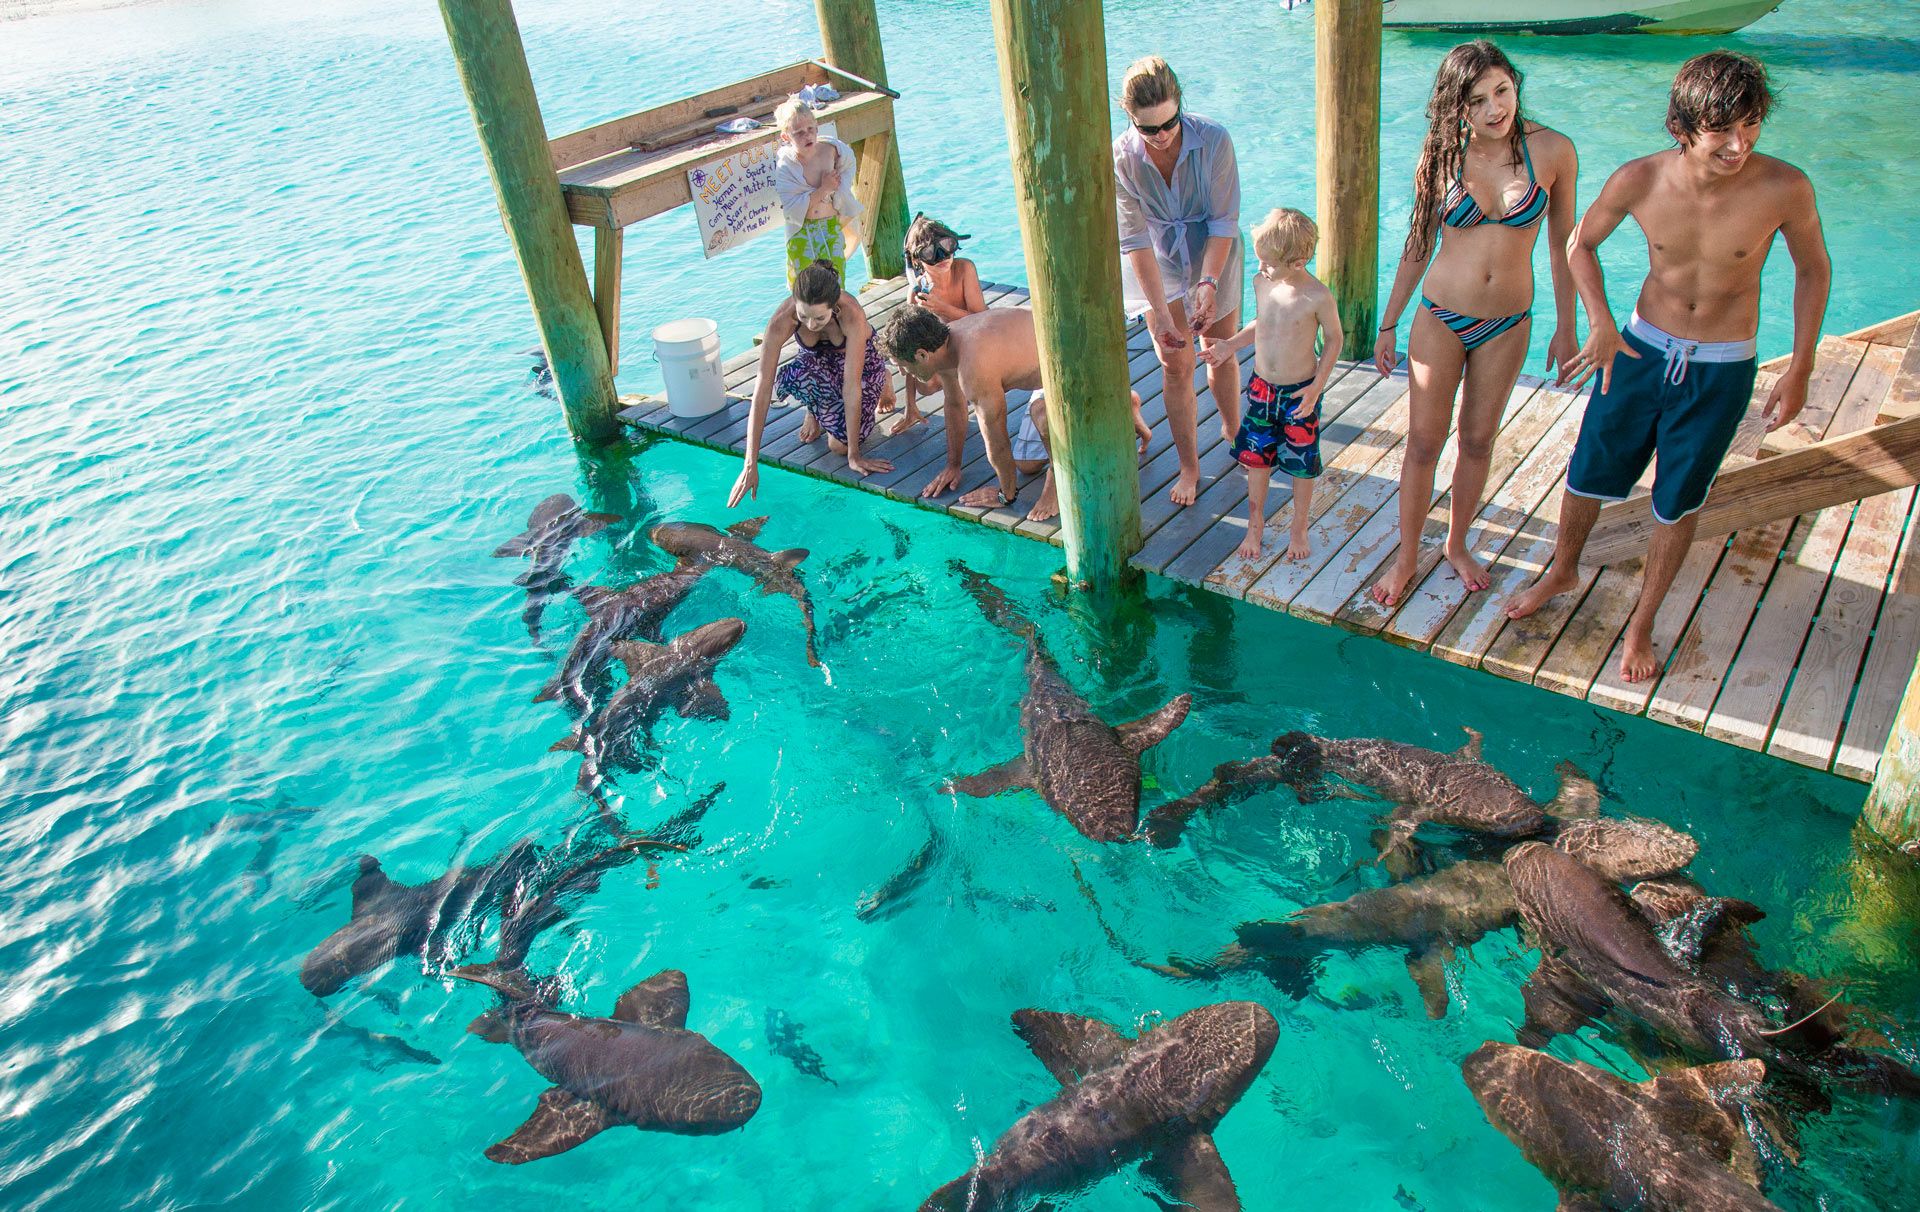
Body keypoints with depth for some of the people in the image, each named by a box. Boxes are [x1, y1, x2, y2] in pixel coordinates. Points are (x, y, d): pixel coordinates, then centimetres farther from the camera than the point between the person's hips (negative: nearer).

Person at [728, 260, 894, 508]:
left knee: (839, 445, -14)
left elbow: (851, 385, -37)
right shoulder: (782, 320, -34)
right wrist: (750, 465, -38)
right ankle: (816, 408, 2)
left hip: (862, 360, -1)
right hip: (816, 361, 1)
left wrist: (854, 455, -33)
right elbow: (762, 391, -35)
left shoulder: (851, 314, -39)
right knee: (791, 377, -35)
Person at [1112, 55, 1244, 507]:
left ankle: (1232, 432, 40)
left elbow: (1223, 222, -22)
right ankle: (1189, 467, 12)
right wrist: (1161, 313, -29)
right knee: (1176, 367, -1)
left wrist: (1209, 282, -35)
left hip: (1214, 258, 0)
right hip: (1160, 266, 0)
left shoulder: (1213, 140, -25)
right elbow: (1135, 240, -24)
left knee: (1222, 356, 13)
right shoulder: (1121, 158, -23)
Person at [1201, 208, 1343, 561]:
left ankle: (1299, 528, 29)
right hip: (1261, 388, 4)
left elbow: (1333, 339, -6)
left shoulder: (1318, 297, -20)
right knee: (1256, 457, 12)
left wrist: (1317, 386, -13)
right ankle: (1255, 523, 31)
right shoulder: (1261, 282, -5)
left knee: (1301, 464, 9)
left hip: (1300, 393, -4)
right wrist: (1230, 346, 7)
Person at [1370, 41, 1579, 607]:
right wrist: (1388, 325, 6)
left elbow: (1561, 244, 2)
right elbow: (1418, 247, 3)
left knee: (1478, 440, 13)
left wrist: (1565, 327, 4)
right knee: (1423, 444, 3)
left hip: (1507, 325, 1)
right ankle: (1407, 557, 19)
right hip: (1440, 319, -1)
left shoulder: (1553, 151, -8)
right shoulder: (1442, 158, -7)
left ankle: (1457, 544, 33)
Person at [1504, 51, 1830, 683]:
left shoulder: (1784, 188, -21)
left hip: (1721, 369, -1)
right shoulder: (1639, 181, -19)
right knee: (1588, 471, 12)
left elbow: (1813, 270, -3)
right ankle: (1561, 572, 41)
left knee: (1676, 503, 9)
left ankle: (1641, 624, 28)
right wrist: (1601, 323, -11)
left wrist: (1799, 370, -4)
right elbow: (1582, 243, 1)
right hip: (1643, 347, 1)